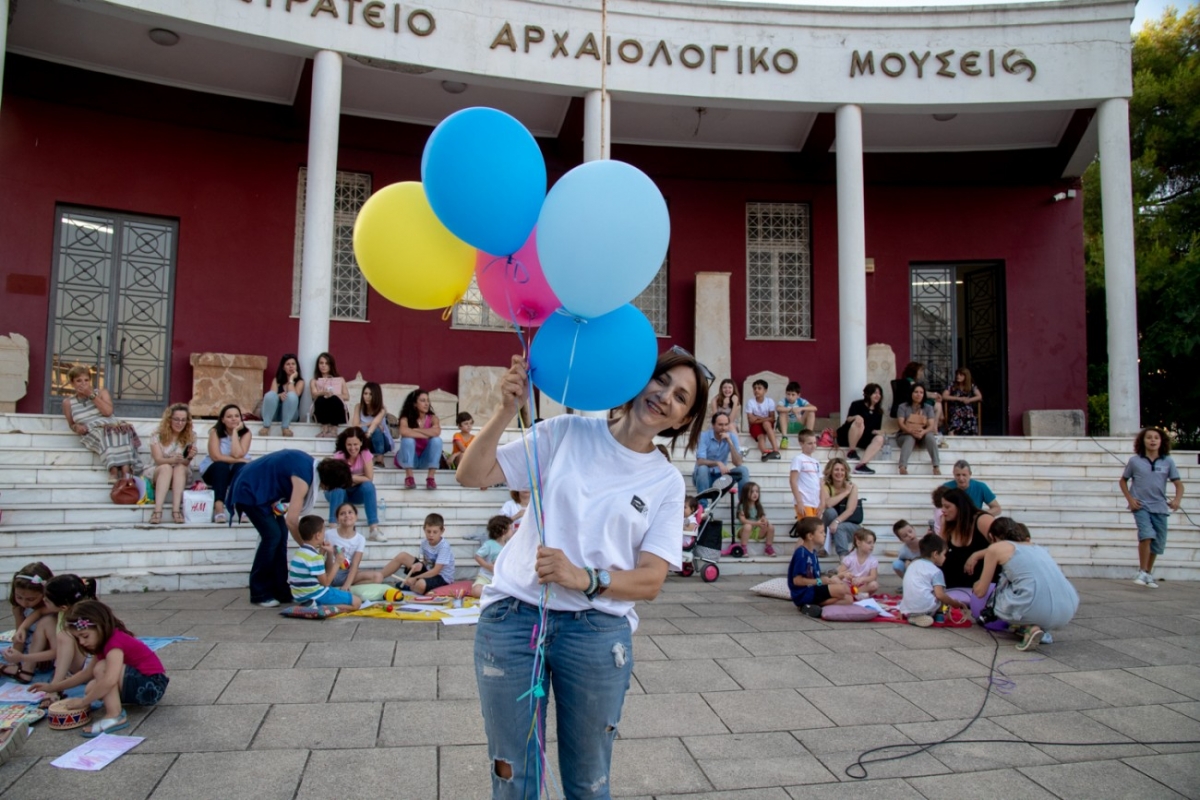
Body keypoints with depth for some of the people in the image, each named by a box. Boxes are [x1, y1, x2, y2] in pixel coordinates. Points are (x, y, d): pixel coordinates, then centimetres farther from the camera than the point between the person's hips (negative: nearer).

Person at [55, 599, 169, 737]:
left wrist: (83, 702, -23)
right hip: (140, 684, 10)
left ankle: (115, 716, -24)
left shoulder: (115, 643, -20)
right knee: (93, 688, 3)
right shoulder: (105, 642, 9)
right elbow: (87, 673, 19)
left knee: (102, 669, -22)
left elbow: (109, 681, -34)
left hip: (152, 686, -10)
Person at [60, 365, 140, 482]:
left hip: (111, 426, 1)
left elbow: (108, 411, -5)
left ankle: (125, 470, -51)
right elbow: (71, 424, 23)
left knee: (123, 430, -35)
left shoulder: (102, 392, 12)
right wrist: (77, 427, -1)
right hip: (91, 432, -1)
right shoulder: (68, 403, 12)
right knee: (104, 435, -37)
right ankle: (114, 470, -55)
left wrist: (92, 395, -4)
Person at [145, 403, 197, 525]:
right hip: (157, 473, -1)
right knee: (166, 467, -34)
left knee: (180, 468, -32)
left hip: (181, 476, 1)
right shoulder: (158, 435, -6)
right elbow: (158, 460, -18)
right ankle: (158, 510, -47)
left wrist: (189, 457, -37)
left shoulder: (191, 436, -3)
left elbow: (185, 463, -12)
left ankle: (176, 510, -44)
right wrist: (173, 460, -40)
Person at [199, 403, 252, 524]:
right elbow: (216, 457, -22)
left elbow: (237, 454, -24)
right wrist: (240, 460, -25)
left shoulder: (246, 433, -9)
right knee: (221, 466, -34)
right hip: (215, 471, -1)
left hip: (237, 473, 1)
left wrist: (235, 432, -21)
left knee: (241, 467, -31)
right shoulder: (215, 432, -10)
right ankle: (219, 508, -46)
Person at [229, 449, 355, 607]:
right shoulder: (304, 478, -30)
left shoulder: (313, 466, -3)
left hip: (262, 489, 9)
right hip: (250, 491, -9)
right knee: (272, 535, -14)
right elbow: (291, 520, -32)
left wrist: (274, 501, -2)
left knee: (281, 534, 3)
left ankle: (280, 591, 7)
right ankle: (260, 593, -4)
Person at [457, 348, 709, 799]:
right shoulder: (566, 433, 2)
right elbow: (471, 475, -1)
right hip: (513, 615, 0)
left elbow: (650, 581, -5)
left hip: (598, 631, 1)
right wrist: (507, 410, -15)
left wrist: (583, 578, -22)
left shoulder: (667, 483, 3)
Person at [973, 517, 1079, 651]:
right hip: (1068, 611, 6)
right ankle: (1042, 627, 13)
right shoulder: (1039, 548, 29)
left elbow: (980, 592, 18)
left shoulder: (996, 548, 14)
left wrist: (977, 585, 44)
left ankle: (1030, 628, 0)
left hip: (1035, 610, -6)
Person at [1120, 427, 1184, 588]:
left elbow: (1179, 484, 3)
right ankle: (1142, 572, -9)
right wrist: (1130, 499, -2)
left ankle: (1149, 573, 30)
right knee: (1147, 535, -22)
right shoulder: (1135, 461, -1)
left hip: (1160, 507, 3)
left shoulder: (1168, 462, 2)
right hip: (1141, 506, -3)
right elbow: (1123, 481, 9)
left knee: (1158, 542, 9)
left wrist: (1177, 499, -15)